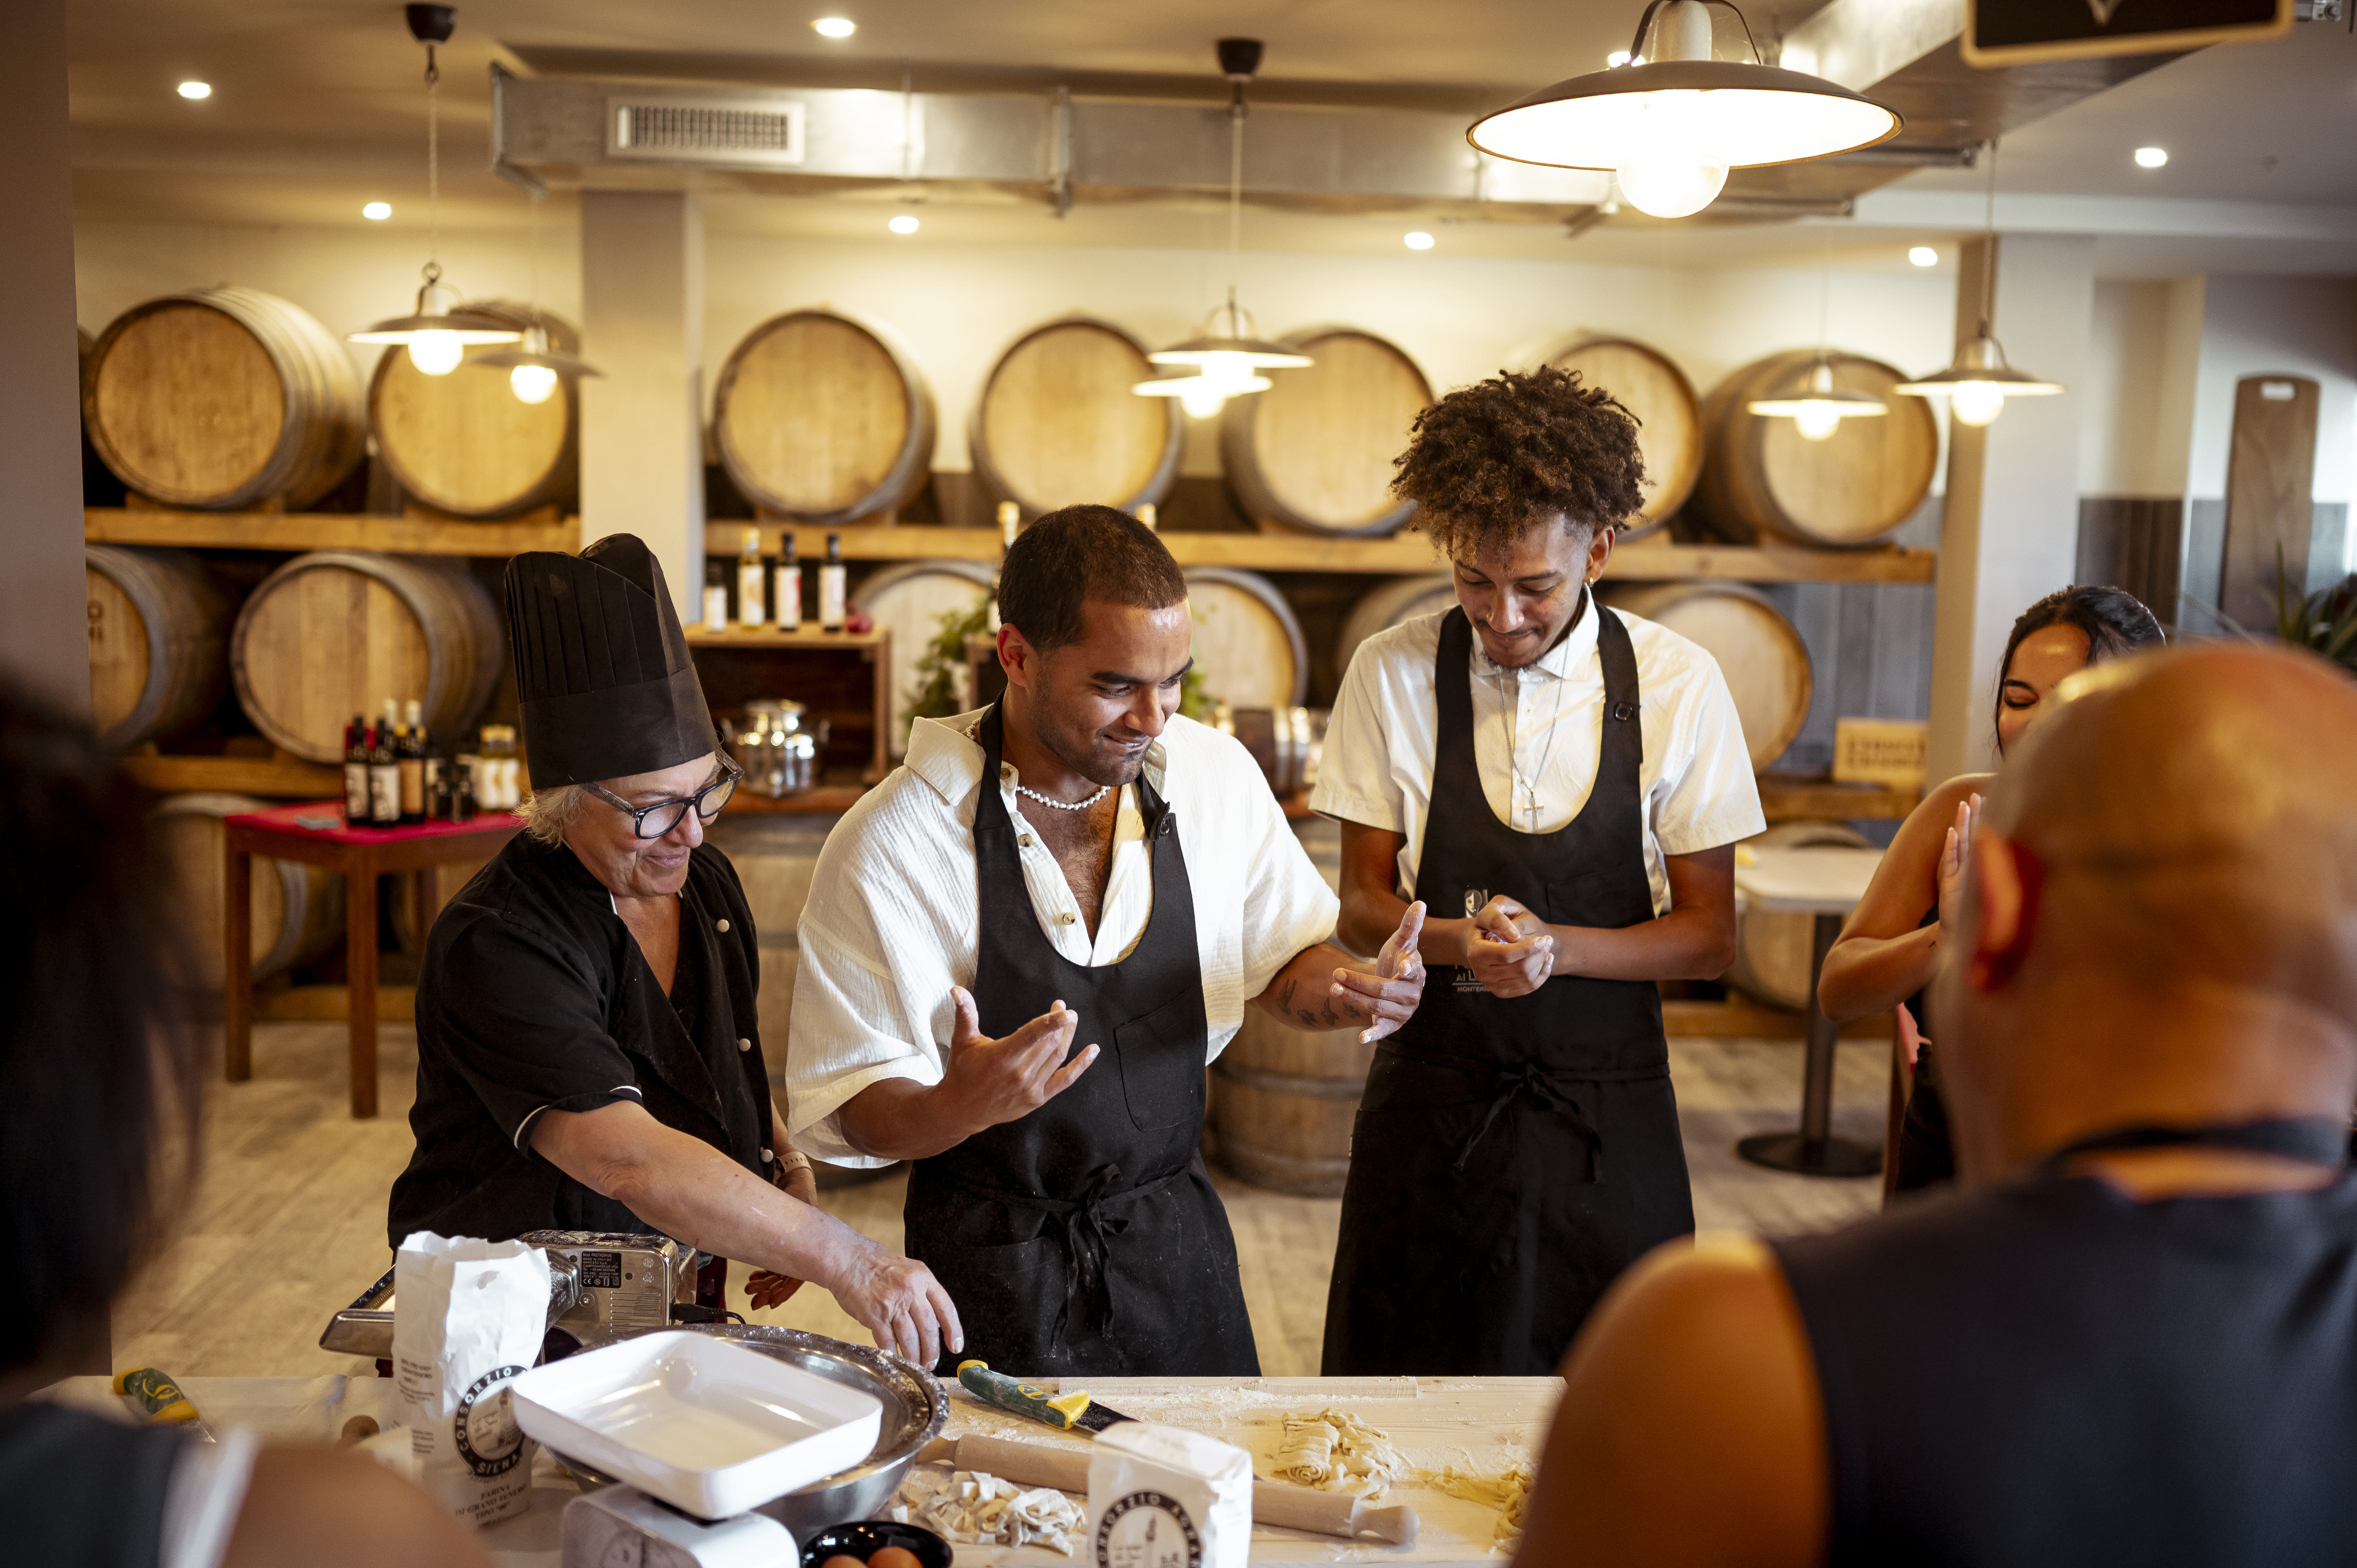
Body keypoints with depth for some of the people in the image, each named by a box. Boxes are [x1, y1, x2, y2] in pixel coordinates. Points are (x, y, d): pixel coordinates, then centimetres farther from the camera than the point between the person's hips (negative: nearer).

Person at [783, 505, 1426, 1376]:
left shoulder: (1216, 775, -7)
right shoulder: (889, 847, -19)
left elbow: (1285, 954, 8)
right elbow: (852, 1113, -15)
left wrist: (1352, 989, -14)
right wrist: (959, 1108, -36)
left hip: (1176, 1237, 4)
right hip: (994, 1264, -4)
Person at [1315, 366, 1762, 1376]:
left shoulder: (1679, 687, -6)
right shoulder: (1392, 675, -5)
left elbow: (1709, 936, -2)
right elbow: (1362, 906, 0)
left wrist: (1552, 947, -19)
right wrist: (1460, 941, -21)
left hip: (1607, 1117, 0)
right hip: (1430, 1103, 0)